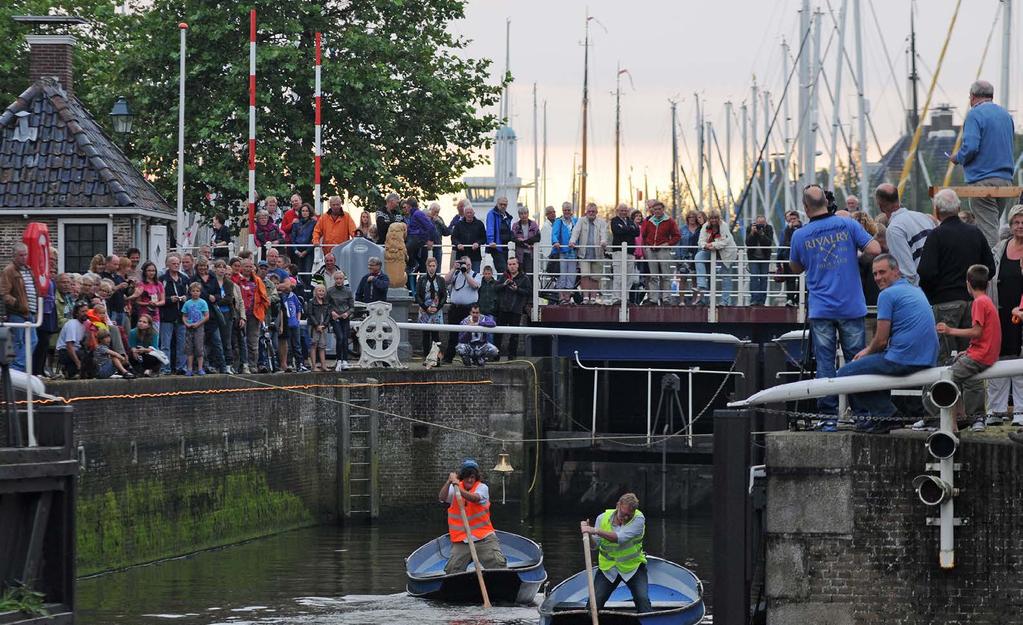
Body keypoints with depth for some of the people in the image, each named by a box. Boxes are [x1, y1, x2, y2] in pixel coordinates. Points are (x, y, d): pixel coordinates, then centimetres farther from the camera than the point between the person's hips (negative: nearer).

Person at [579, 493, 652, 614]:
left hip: (633, 567, -2)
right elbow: (594, 545, -9)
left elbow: (620, 538, -31)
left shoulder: (639, 519, -17)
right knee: (593, 603, -6)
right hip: (608, 568, 2)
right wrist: (588, 533, -29)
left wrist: (596, 531, -38)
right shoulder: (603, 518, -7)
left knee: (643, 600, -17)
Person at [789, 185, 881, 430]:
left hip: (820, 310, 0)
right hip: (852, 308, 0)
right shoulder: (847, 225, -3)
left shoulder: (800, 236, 0)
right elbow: (875, 250, -7)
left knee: (825, 363, 2)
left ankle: (829, 416, -3)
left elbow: (796, 267, 15)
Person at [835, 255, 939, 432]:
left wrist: (867, 352, 13)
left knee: (844, 374, 3)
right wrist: (869, 350, 25)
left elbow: (881, 341, -9)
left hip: (903, 361, -9)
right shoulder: (916, 291, 20)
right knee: (876, 363, 35)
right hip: (927, 360, 9)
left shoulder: (888, 294, -8)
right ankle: (885, 414, 27)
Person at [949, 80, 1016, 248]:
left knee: (988, 231, -10)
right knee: (993, 226, 14)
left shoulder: (975, 114, -9)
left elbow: (970, 147, -19)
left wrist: (957, 158, 1)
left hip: (983, 181, -7)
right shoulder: (1006, 115, 15)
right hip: (1005, 179, 7)